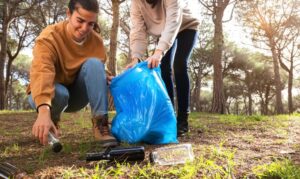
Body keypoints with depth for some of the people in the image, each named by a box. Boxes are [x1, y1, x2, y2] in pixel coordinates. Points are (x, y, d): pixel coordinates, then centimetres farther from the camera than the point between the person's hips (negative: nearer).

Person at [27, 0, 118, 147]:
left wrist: (106, 78, -25)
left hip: (77, 94, 4)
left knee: (94, 63, -24)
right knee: (58, 92, -40)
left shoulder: (96, 40, -9)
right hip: (49, 94, -3)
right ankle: (51, 121, -4)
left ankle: (100, 124, -25)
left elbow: (97, 72, 1)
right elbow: (41, 73, -43)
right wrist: (43, 112, -59)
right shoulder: (49, 37, -25)